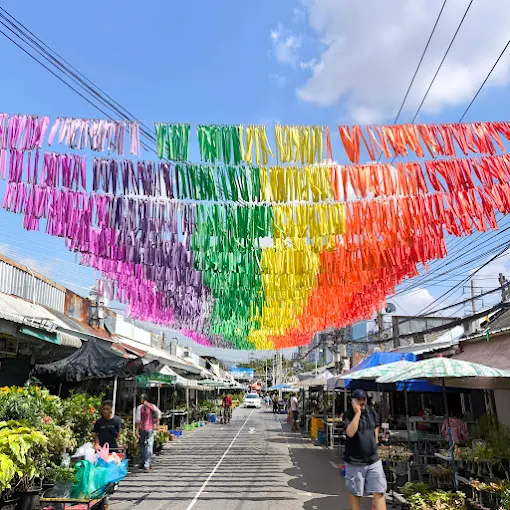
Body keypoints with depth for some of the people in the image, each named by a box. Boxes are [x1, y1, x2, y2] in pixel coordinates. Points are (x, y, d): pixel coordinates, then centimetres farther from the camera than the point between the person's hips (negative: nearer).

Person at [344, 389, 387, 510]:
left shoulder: (372, 412, 1)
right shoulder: (349, 415, -13)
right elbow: (350, 433, -29)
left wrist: (375, 439, 9)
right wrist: (357, 413, -28)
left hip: (374, 460, 3)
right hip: (355, 462, -3)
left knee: (379, 492, 1)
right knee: (355, 492, 11)